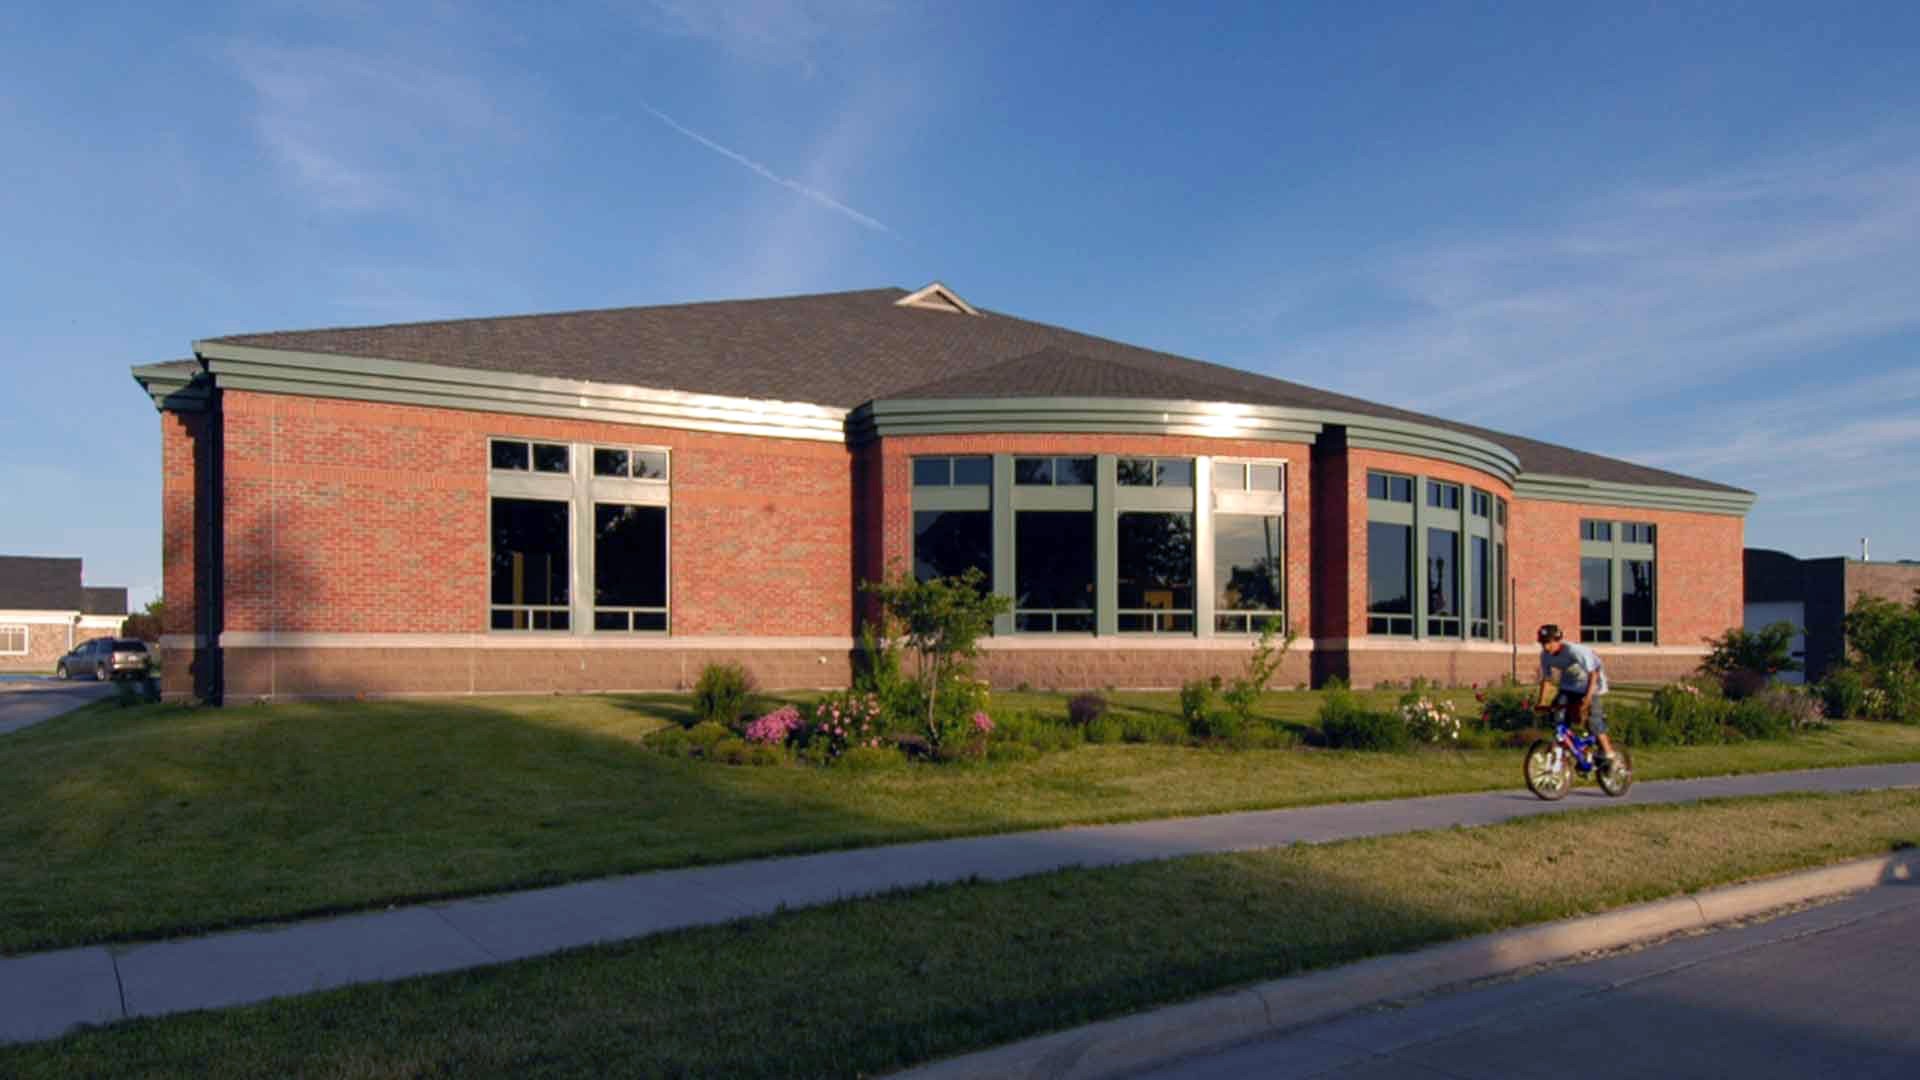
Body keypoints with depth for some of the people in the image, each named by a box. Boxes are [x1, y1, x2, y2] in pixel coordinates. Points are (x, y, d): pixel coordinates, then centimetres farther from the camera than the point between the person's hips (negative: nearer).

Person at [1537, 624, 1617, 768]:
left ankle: (1607, 754, 1)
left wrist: (1588, 697, -32)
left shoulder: (1575, 650, -32)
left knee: (1593, 720, -14)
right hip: (1568, 685, 5)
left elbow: (1593, 673, -25)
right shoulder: (1545, 655, -15)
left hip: (1588, 684, -5)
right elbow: (1546, 677, -1)